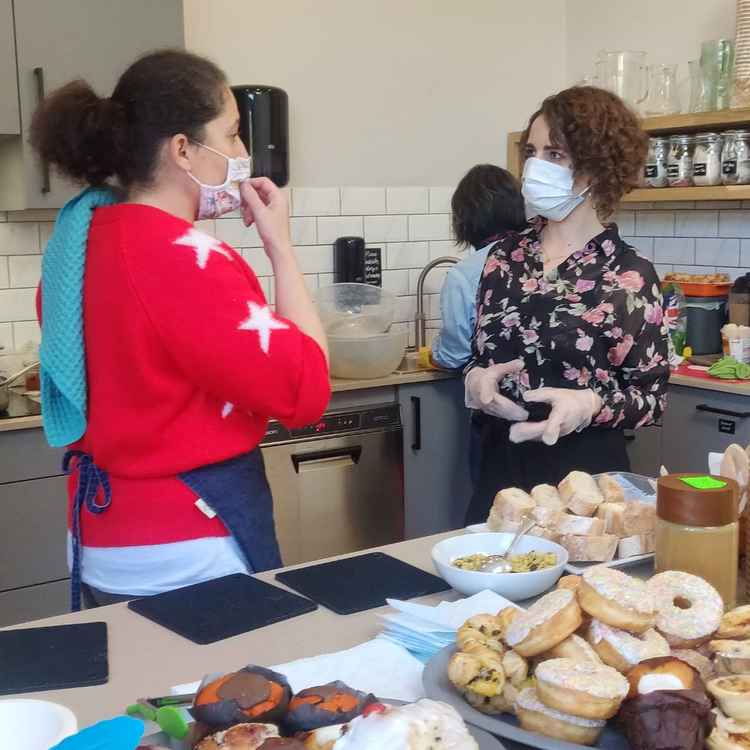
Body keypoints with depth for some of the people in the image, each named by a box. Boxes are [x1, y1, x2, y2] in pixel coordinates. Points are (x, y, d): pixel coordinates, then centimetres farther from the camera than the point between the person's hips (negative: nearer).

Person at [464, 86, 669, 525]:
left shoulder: (629, 276, -9)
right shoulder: (506, 255, 3)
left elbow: (652, 396, -5)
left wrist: (590, 405, -23)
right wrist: (477, 378, -8)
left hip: (584, 474, -4)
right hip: (502, 466, 4)